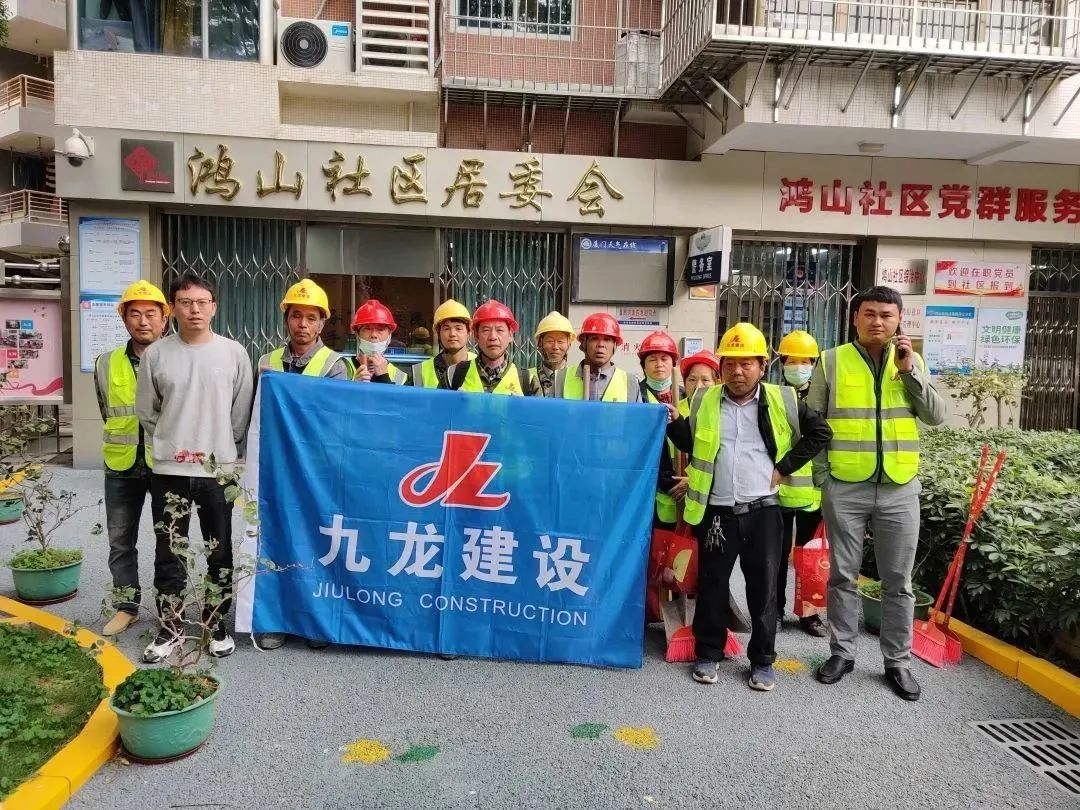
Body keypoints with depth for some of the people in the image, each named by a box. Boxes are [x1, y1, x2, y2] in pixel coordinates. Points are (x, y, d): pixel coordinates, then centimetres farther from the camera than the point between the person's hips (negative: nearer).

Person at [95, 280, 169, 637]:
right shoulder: (106, 365, 3)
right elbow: (108, 414, 14)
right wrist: (127, 442, 12)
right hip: (121, 467, 3)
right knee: (120, 541, 12)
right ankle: (126, 606, 26)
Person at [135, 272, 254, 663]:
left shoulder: (234, 353, -3)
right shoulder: (156, 353, -2)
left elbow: (242, 413, 3)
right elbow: (146, 411, 8)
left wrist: (222, 449, 4)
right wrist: (168, 445, 6)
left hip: (219, 470, 0)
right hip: (168, 471, 1)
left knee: (220, 555, 10)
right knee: (169, 556, 10)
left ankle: (216, 625, 26)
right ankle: (170, 628, 25)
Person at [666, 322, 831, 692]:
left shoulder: (782, 400, 1)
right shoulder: (704, 401, 5)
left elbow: (820, 432, 8)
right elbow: (692, 447, 13)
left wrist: (785, 467, 2)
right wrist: (674, 423, -5)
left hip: (762, 509, -1)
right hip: (716, 511, 1)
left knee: (763, 587, 6)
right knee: (712, 584, 8)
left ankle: (762, 660, 22)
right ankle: (708, 654, 24)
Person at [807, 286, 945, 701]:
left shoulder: (911, 361, 7)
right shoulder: (831, 361, -1)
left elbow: (936, 415, -1)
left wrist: (909, 370, -11)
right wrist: (822, 476, -3)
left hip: (899, 489, 2)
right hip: (844, 487, -1)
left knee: (898, 581, 9)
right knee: (843, 576, 8)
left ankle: (897, 660, 23)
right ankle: (842, 652, 22)